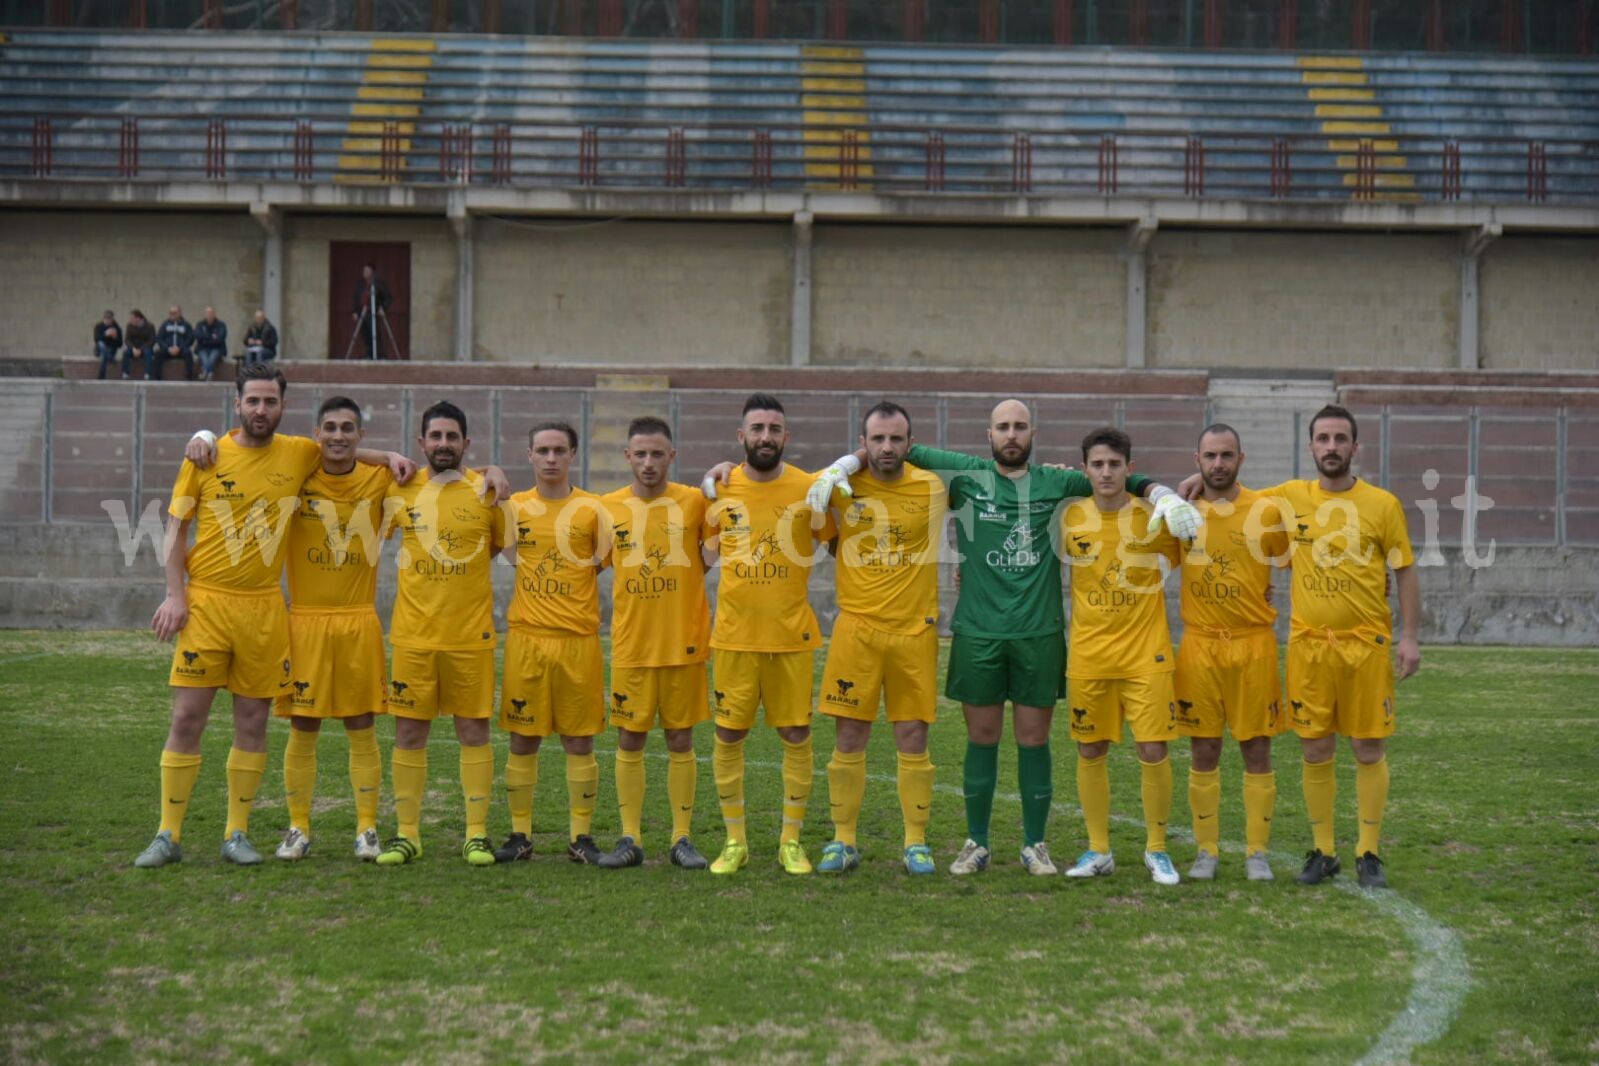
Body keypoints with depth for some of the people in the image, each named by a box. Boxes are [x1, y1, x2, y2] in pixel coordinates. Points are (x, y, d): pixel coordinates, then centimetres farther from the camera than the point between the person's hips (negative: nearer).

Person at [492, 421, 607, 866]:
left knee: (579, 742, 2)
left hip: (578, 640, -1)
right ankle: (520, 835, 13)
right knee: (522, 740, 4)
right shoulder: (514, 507, 7)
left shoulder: (593, 509, 2)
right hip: (525, 638, 1)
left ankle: (581, 837, 11)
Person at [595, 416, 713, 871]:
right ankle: (631, 839, 12)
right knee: (629, 741, 4)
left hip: (684, 644, -1)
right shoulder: (608, 507, 3)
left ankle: (682, 838, 13)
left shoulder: (694, 503, -2)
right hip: (630, 646, 1)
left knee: (680, 740, 5)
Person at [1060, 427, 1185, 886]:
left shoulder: (1154, 517, -4)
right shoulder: (1071, 519, 0)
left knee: (1153, 751, -5)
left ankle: (1156, 849, 11)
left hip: (1145, 654, -2)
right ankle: (1098, 851, 20)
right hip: (1088, 654, 2)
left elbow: (1180, 554, 12)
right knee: (1090, 753, 7)